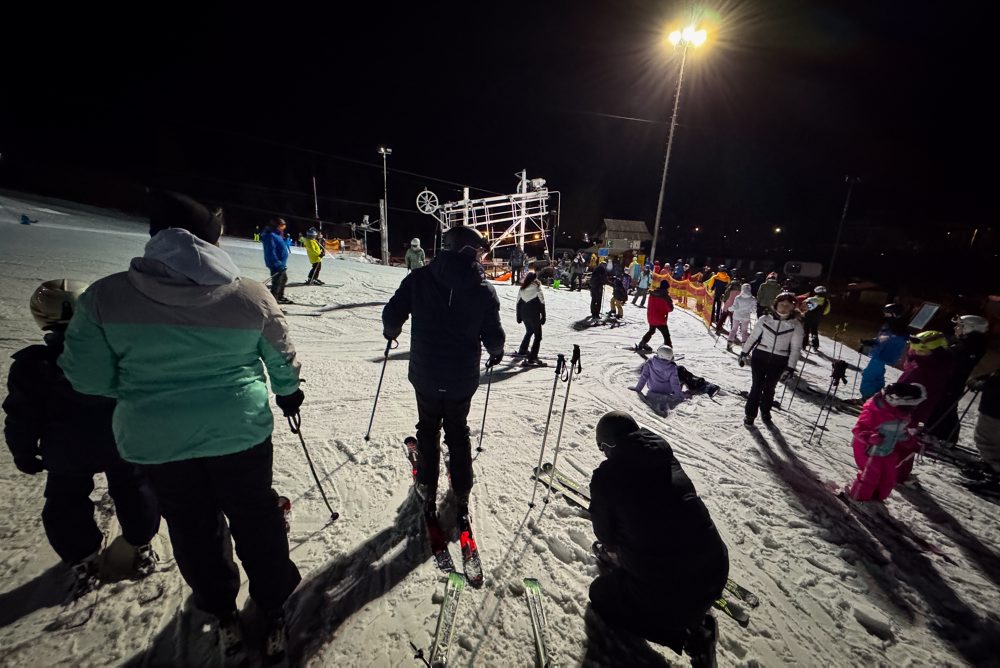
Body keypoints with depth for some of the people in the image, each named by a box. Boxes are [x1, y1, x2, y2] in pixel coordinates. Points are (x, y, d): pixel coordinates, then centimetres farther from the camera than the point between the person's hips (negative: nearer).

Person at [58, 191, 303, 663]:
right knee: (256, 520, 18)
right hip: (240, 432, 0)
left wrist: (143, 388, 14)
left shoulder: (105, 296, -11)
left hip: (155, 441, 1)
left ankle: (223, 615, 42)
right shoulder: (252, 295, -12)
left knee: (192, 528, 22)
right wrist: (289, 394, 19)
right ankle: (273, 613, 36)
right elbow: (282, 361, 0)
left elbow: (86, 377, -5)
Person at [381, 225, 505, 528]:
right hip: (463, 379, 0)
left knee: (428, 430, 22)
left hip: (425, 375, 0)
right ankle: (461, 495, 29)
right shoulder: (484, 289, -10)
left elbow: (392, 315, -8)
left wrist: (390, 332, 15)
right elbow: (494, 338, -7)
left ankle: (428, 490, 33)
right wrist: (496, 353, 15)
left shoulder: (419, 278, -10)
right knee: (458, 433, 20)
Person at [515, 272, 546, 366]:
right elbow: (542, 304, -10)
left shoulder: (522, 289, 2)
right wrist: (543, 317, -2)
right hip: (534, 316, -6)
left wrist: (519, 317, 15)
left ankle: (522, 350, 39)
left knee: (529, 332, 29)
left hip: (524, 315, 6)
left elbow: (518, 303, 7)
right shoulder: (537, 289, -12)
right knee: (538, 336, 1)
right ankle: (532, 359, -7)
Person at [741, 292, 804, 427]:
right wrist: (744, 352, 7)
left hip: (779, 361, 1)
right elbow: (753, 337, 4)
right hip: (760, 356, -1)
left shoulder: (796, 325, -4)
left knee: (769, 388, 13)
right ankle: (750, 414, 16)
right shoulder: (765, 319, -4)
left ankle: (765, 412, 35)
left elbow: (796, 348, -2)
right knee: (757, 386, 2)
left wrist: (791, 367, -7)